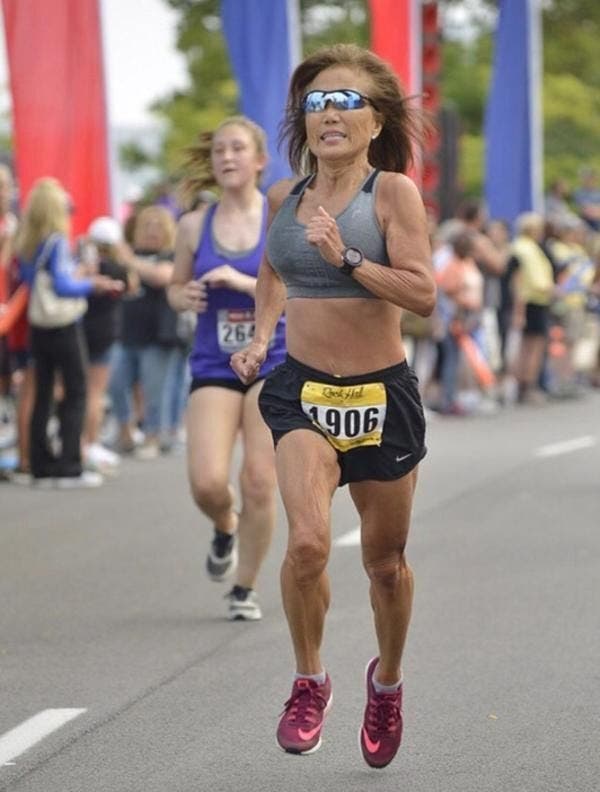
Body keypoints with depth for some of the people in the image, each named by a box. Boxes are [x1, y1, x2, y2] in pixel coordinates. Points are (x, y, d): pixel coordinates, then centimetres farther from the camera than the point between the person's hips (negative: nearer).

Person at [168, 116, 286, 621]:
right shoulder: (194, 225, 5)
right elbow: (177, 287, 18)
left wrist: (244, 281, -20)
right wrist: (185, 297, -6)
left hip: (275, 363, -2)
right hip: (214, 366, 2)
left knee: (259, 481, -5)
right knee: (207, 482, -13)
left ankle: (246, 588, 14)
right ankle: (225, 529, 24)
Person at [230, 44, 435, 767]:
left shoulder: (393, 191, -9)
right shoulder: (284, 197, 4)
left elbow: (423, 294, -17)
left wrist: (346, 257, -25)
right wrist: (260, 336, 13)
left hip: (381, 394, -1)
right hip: (302, 390, 2)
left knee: (385, 562, 12)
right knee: (308, 540, -22)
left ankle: (387, 680, 40)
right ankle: (309, 681, 1)